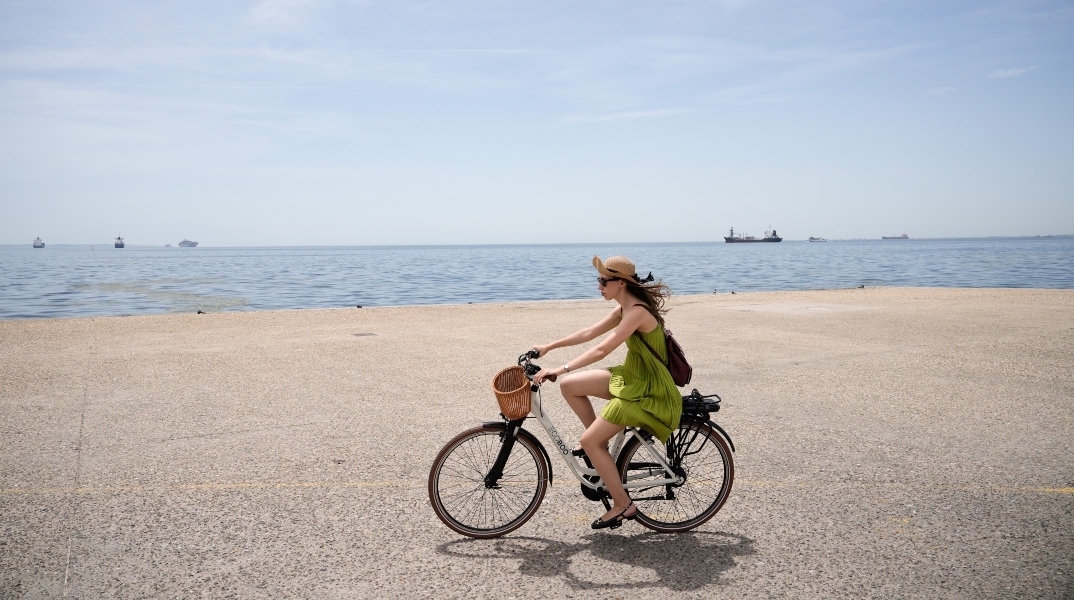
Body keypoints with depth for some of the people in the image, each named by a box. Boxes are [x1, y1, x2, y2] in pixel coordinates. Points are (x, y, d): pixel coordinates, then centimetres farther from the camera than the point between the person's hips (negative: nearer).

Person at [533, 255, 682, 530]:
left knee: (590, 441, -9)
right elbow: (589, 332, 13)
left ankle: (623, 505, 3)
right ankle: (599, 446, 17)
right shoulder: (624, 309, 6)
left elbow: (602, 349, -30)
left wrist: (559, 370, -31)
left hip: (646, 390, -9)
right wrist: (549, 347, 12)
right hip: (631, 376, 9)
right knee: (569, 386, 4)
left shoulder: (638, 312, -24)